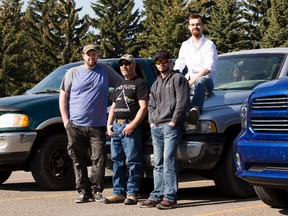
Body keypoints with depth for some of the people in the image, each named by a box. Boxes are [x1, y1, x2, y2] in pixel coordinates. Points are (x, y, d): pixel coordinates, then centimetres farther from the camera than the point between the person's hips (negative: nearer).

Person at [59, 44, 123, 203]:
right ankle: (83, 191, 9)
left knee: (99, 159, -4)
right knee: (78, 160, 2)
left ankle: (96, 190, 5)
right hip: (75, 125, 0)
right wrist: (65, 119, 0)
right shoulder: (73, 73, 8)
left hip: (97, 125, 0)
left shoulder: (105, 71, 8)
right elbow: (63, 96, 9)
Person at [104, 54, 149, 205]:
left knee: (133, 161, -7)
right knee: (117, 161, 7)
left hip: (131, 127, -8)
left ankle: (132, 193, -6)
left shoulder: (140, 83, -1)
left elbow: (143, 107, -10)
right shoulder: (119, 85, 24)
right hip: (116, 126, 8)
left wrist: (132, 125, -18)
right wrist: (109, 124, 13)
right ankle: (118, 192, 11)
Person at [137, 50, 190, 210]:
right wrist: (151, 121, 11)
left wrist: (173, 122, -14)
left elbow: (182, 102, -9)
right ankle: (157, 196, 8)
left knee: (168, 161, -13)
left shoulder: (178, 78, 1)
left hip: (171, 127, -8)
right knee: (158, 164, 7)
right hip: (156, 128, 8)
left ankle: (170, 198, -13)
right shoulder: (156, 84, 25)